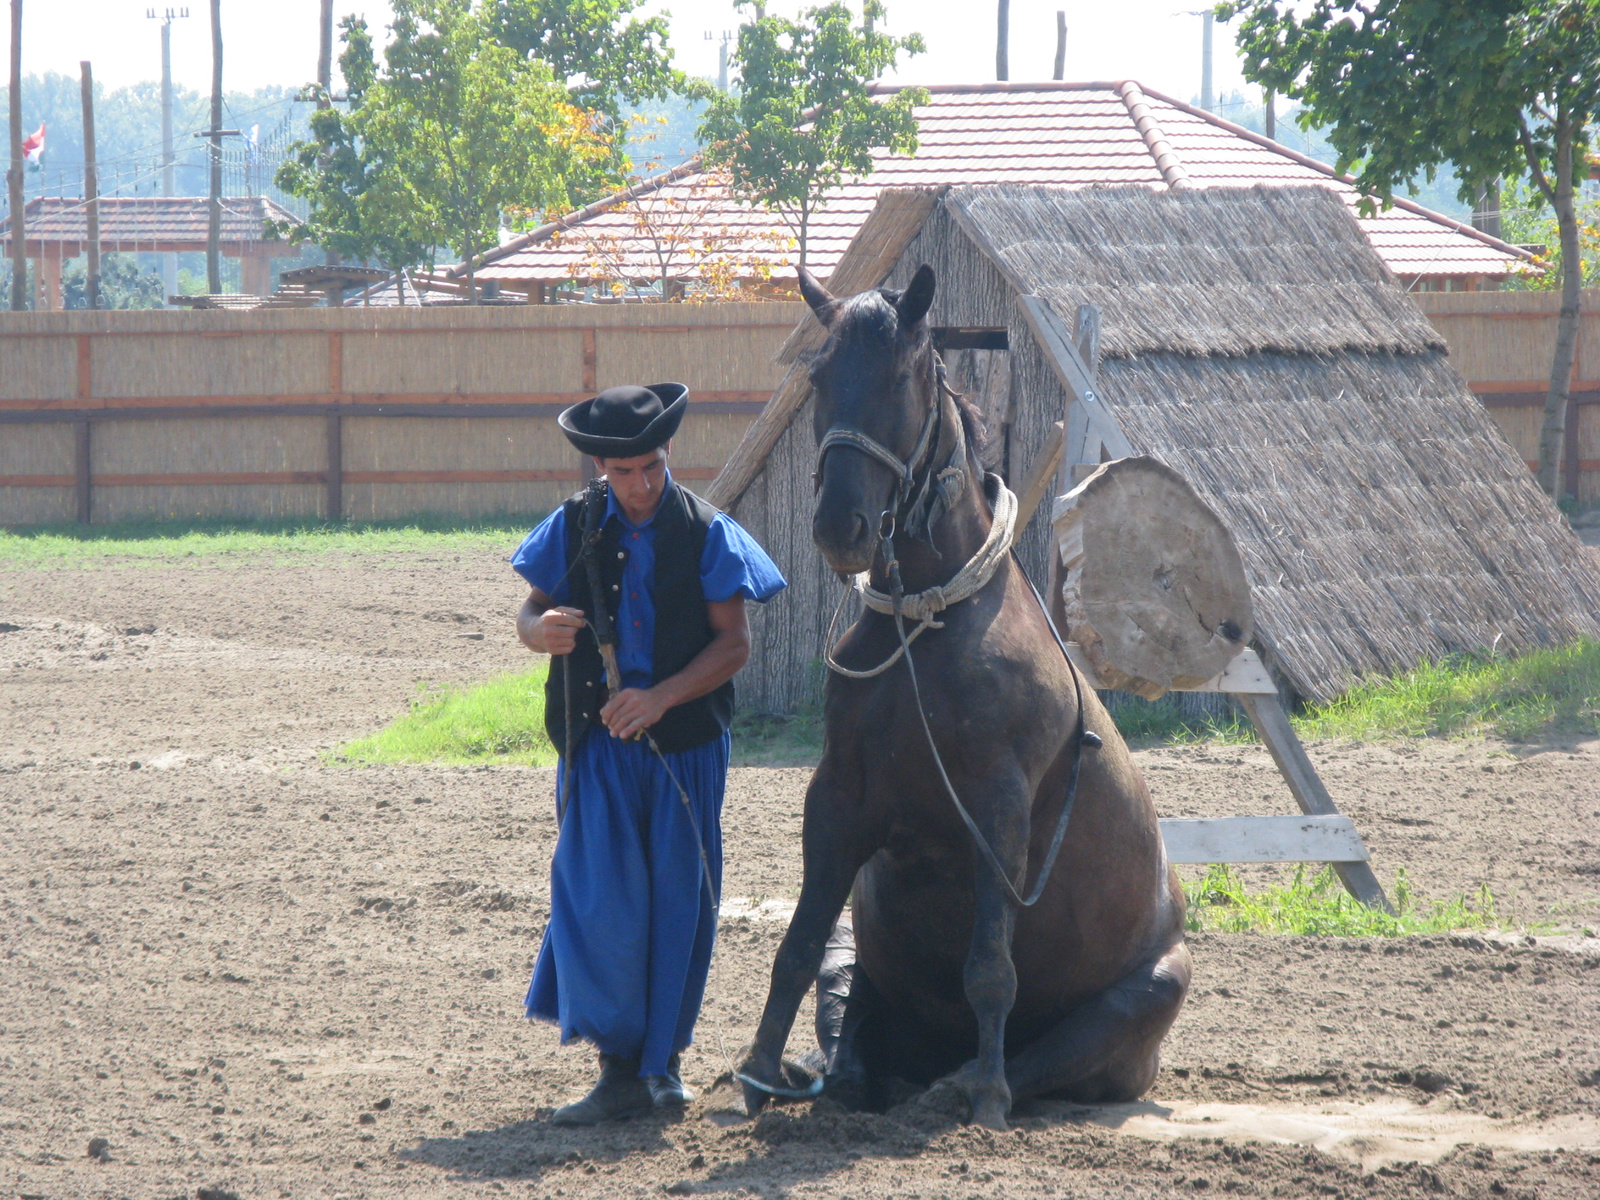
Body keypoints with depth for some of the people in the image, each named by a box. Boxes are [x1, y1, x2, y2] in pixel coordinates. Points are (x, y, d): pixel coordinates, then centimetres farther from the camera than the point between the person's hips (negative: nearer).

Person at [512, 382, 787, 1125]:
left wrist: (659, 698, -19)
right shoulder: (574, 527, 2)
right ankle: (619, 1068, -2)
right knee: (601, 897, -7)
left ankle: (662, 1058, 17)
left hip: (685, 742, 0)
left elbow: (734, 644, -5)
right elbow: (531, 614, 6)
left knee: (677, 897, 4)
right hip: (597, 739, 1)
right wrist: (541, 631, -19)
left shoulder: (706, 534, -3)